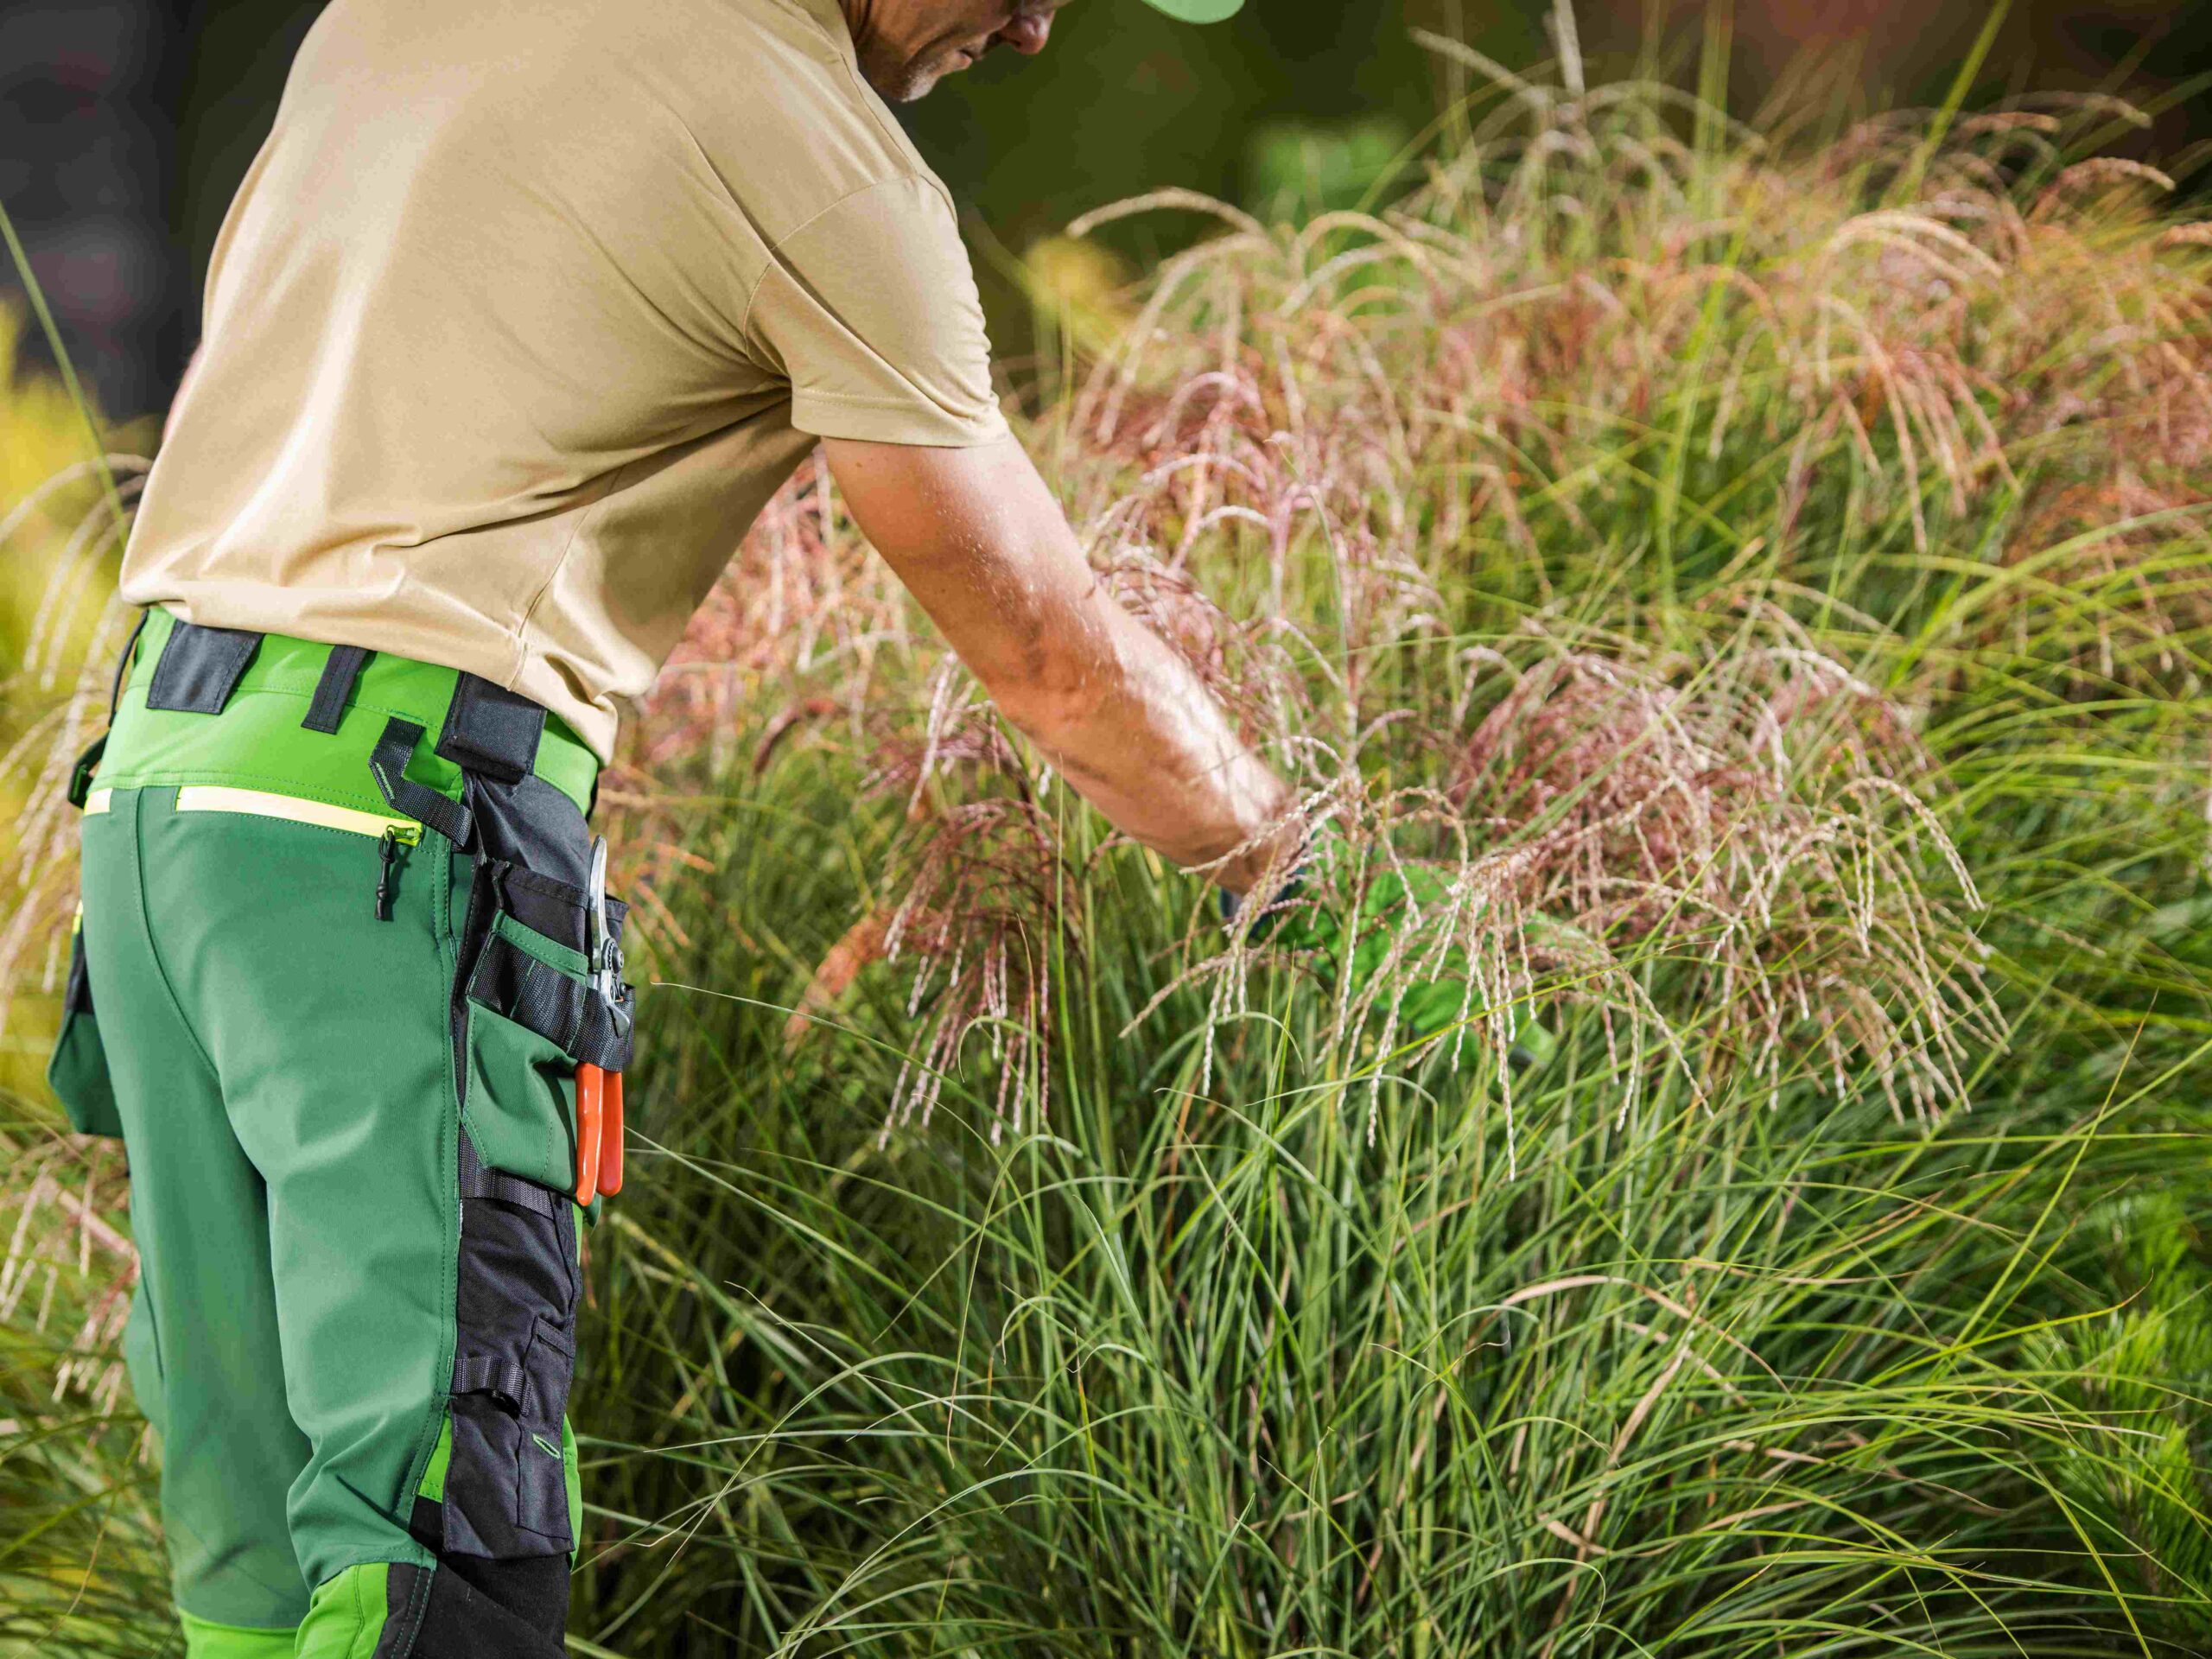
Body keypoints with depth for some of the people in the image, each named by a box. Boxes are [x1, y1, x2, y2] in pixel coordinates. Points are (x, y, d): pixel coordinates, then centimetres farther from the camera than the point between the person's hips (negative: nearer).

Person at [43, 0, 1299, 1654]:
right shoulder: (824, 165, -6)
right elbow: (1047, 651, -1)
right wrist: (1255, 832, 16)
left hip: (157, 774, 8)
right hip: (389, 825, -8)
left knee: (262, 1524, 10)